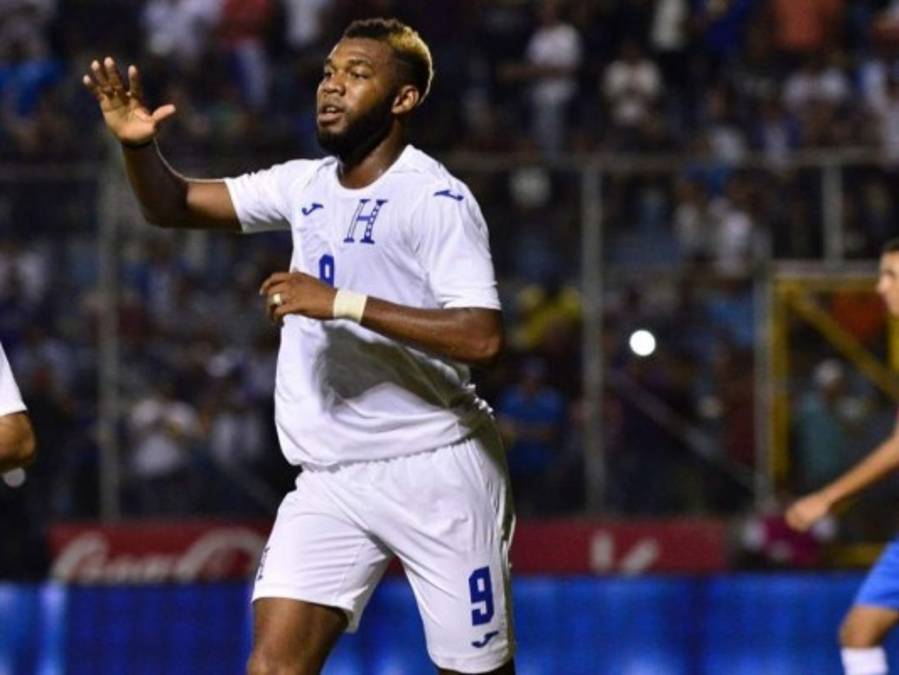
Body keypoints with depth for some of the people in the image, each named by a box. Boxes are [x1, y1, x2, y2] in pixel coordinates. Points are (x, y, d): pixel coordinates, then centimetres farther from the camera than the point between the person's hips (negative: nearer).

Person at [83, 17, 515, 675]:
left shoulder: (436, 198, -12)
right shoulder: (306, 185, 10)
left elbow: (482, 337, -23)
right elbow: (174, 205, 15)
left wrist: (343, 304, -26)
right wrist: (139, 145, -6)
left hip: (437, 472, -5)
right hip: (332, 482, 6)